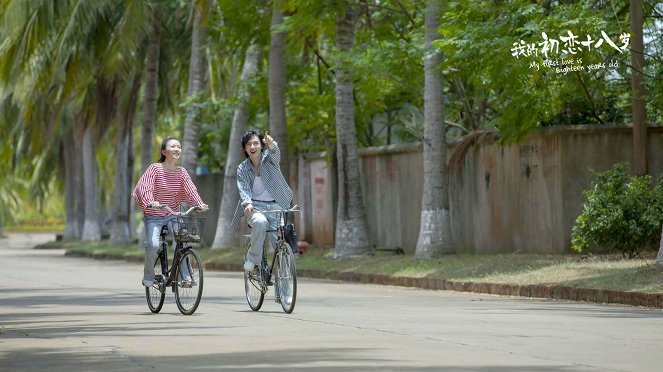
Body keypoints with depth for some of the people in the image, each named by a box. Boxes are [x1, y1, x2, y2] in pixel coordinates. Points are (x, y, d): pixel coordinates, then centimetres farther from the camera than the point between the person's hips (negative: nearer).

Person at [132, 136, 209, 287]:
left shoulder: (181, 171, 1)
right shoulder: (155, 168, -12)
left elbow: (190, 189, -10)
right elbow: (145, 187, -24)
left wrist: (200, 203, -29)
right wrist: (150, 202, -44)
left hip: (172, 215, 4)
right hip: (153, 216, -4)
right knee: (153, 245, -23)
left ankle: (184, 275, -4)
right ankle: (148, 276, 2)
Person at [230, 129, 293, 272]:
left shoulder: (269, 158, 0)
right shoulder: (242, 168, 5)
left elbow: (275, 153, -24)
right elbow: (243, 189, -9)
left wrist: (272, 145, -50)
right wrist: (247, 203, -31)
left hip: (275, 206, 0)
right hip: (254, 206, 0)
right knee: (260, 222, -35)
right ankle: (253, 259, -18)